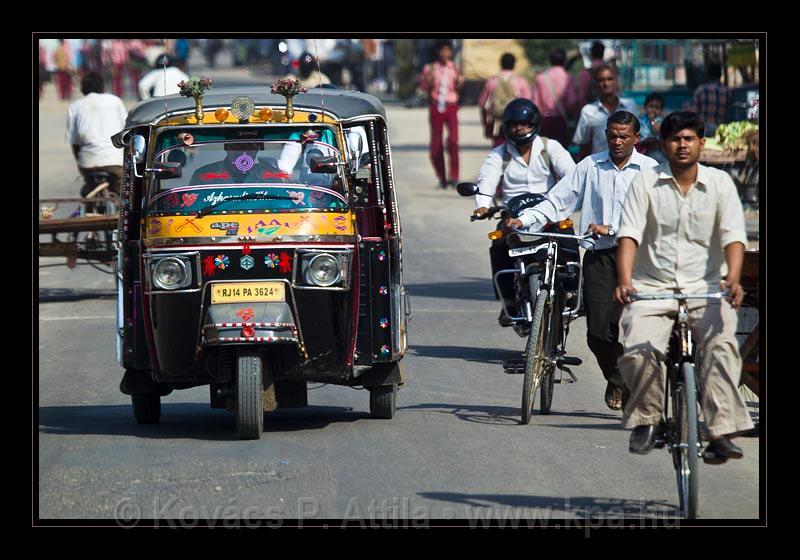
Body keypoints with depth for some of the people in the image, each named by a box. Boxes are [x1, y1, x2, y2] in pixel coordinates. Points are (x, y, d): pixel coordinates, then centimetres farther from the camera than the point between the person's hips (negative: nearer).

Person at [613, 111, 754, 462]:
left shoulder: (720, 183, 4)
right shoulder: (645, 183, 3)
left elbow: (733, 235, -6)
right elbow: (629, 235, -7)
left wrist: (733, 278, -25)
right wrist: (624, 281, -24)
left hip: (705, 287, 0)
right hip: (652, 286, 0)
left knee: (720, 345, -27)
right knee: (638, 351, -24)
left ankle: (721, 432, -25)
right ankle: (645, 420, 2)